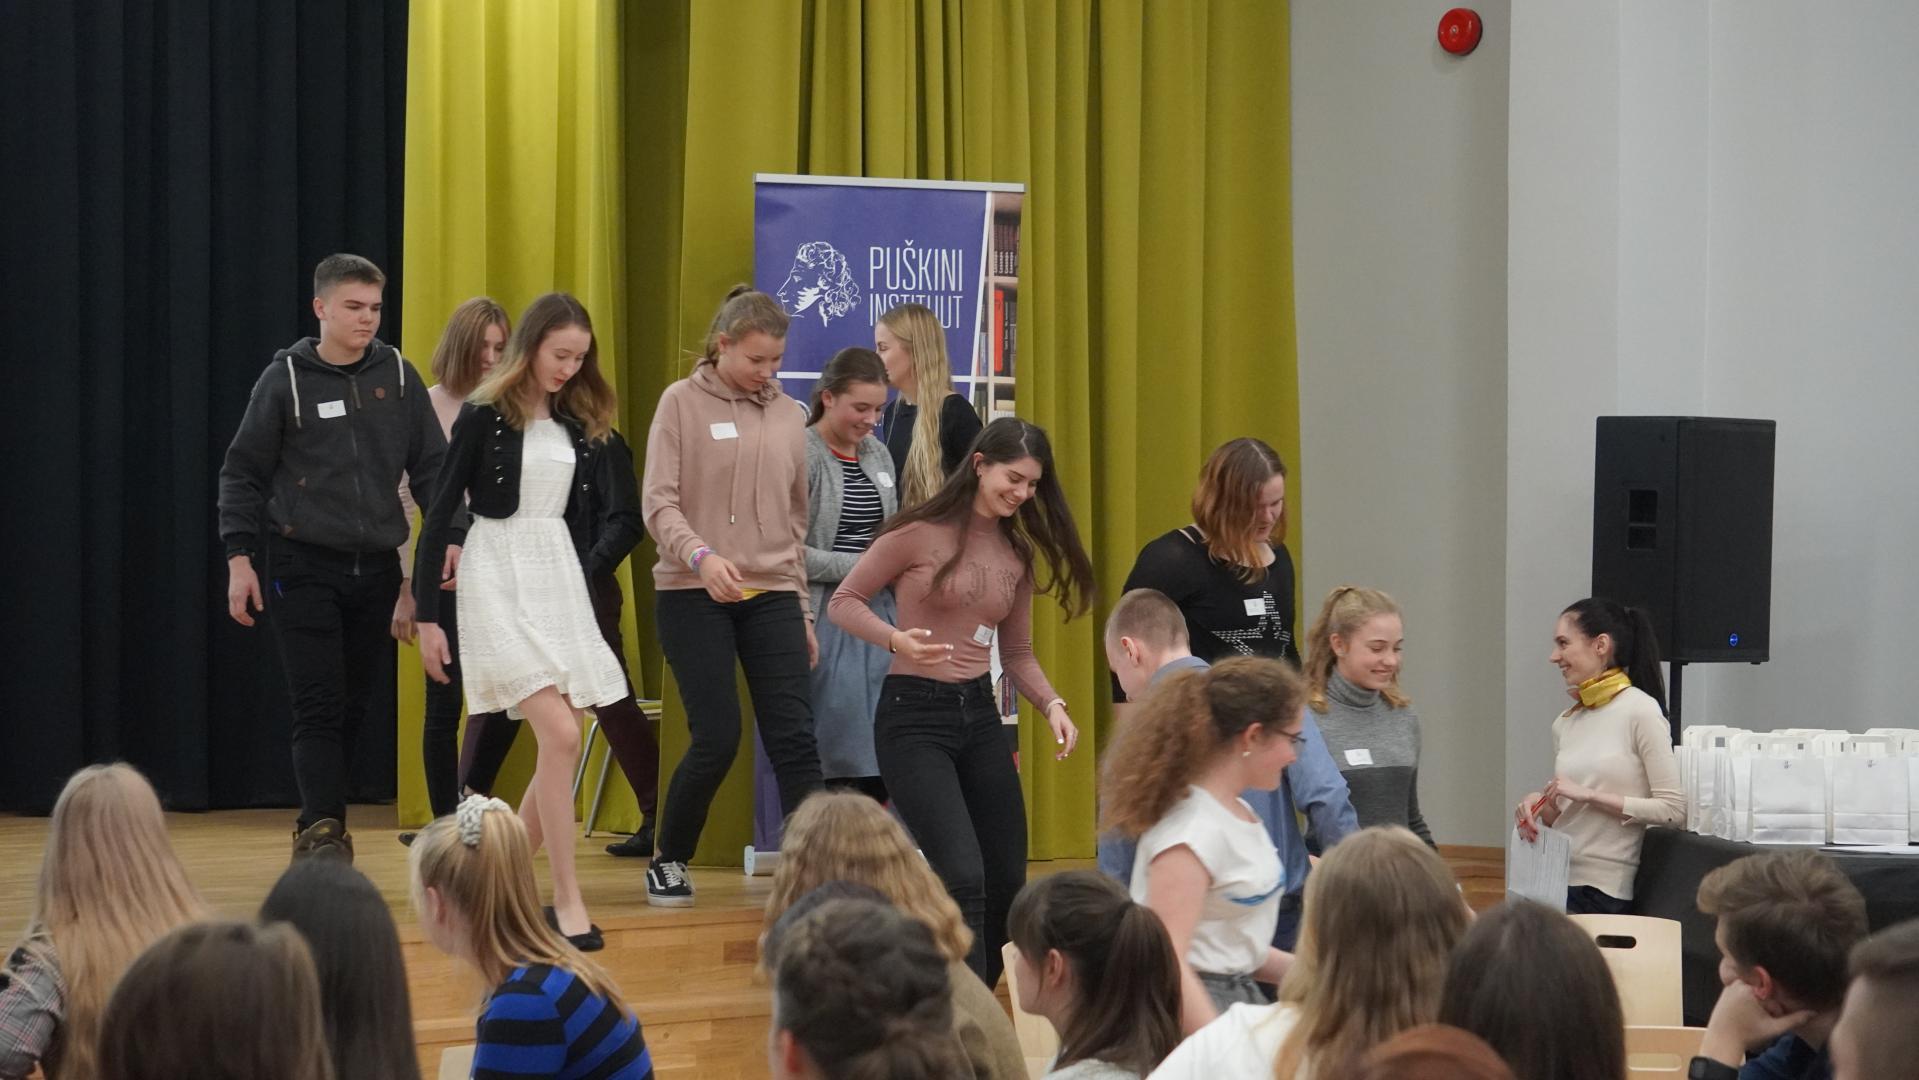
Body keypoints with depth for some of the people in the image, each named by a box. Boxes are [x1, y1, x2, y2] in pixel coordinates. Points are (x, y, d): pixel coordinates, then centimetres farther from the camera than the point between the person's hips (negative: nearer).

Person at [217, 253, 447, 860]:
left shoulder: (398, 376, 5)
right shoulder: (286, 378, -2)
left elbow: (431, 465, 9)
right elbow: (243, 472, 2)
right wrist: (239, 557, -5)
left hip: (375, 568, 3)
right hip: (304, 567, -3)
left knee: (355, 708, 7)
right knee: (319, 708, -11)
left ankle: (318, 831, 17)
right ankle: (321, 827, -16)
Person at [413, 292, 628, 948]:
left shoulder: (577, 422, 9)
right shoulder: (485, 415, -7)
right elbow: (442, 511, -6)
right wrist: (426, 616, -8)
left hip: (558, 573, 6)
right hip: (498, 579, -6)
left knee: (561, 744, 2)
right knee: (560, 735, -16)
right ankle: (567, 898, -13)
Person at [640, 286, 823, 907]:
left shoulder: (788, 415, 12)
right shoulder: (683, 403, 0)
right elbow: (658, 502, -7)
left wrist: (804, 612, 16)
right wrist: (700, 556, -25)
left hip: (772, 596, 4)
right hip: (694, 597, -3)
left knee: (793, 737, -7)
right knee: (716, 738, -7)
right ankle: (668, 863, 14)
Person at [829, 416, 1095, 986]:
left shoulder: (1017, 552, 10)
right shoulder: (919, 532, -9)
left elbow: (1016, 651, 15)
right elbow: (844, 602, -4)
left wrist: (1052, 704, -3)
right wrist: (896, 639, -23)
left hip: (980, 714, 7)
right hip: (914, 715, -7)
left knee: (1007, 884, 7)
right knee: (964, 878, -18)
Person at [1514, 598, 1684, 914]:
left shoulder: (1640, 711, -7)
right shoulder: (1565, 724, 13)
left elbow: (1673, 809, -13)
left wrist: (1590, 796, -15)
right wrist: (1539, 804, 0)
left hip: (1605, 892, -6)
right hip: (1556, 882, 6)